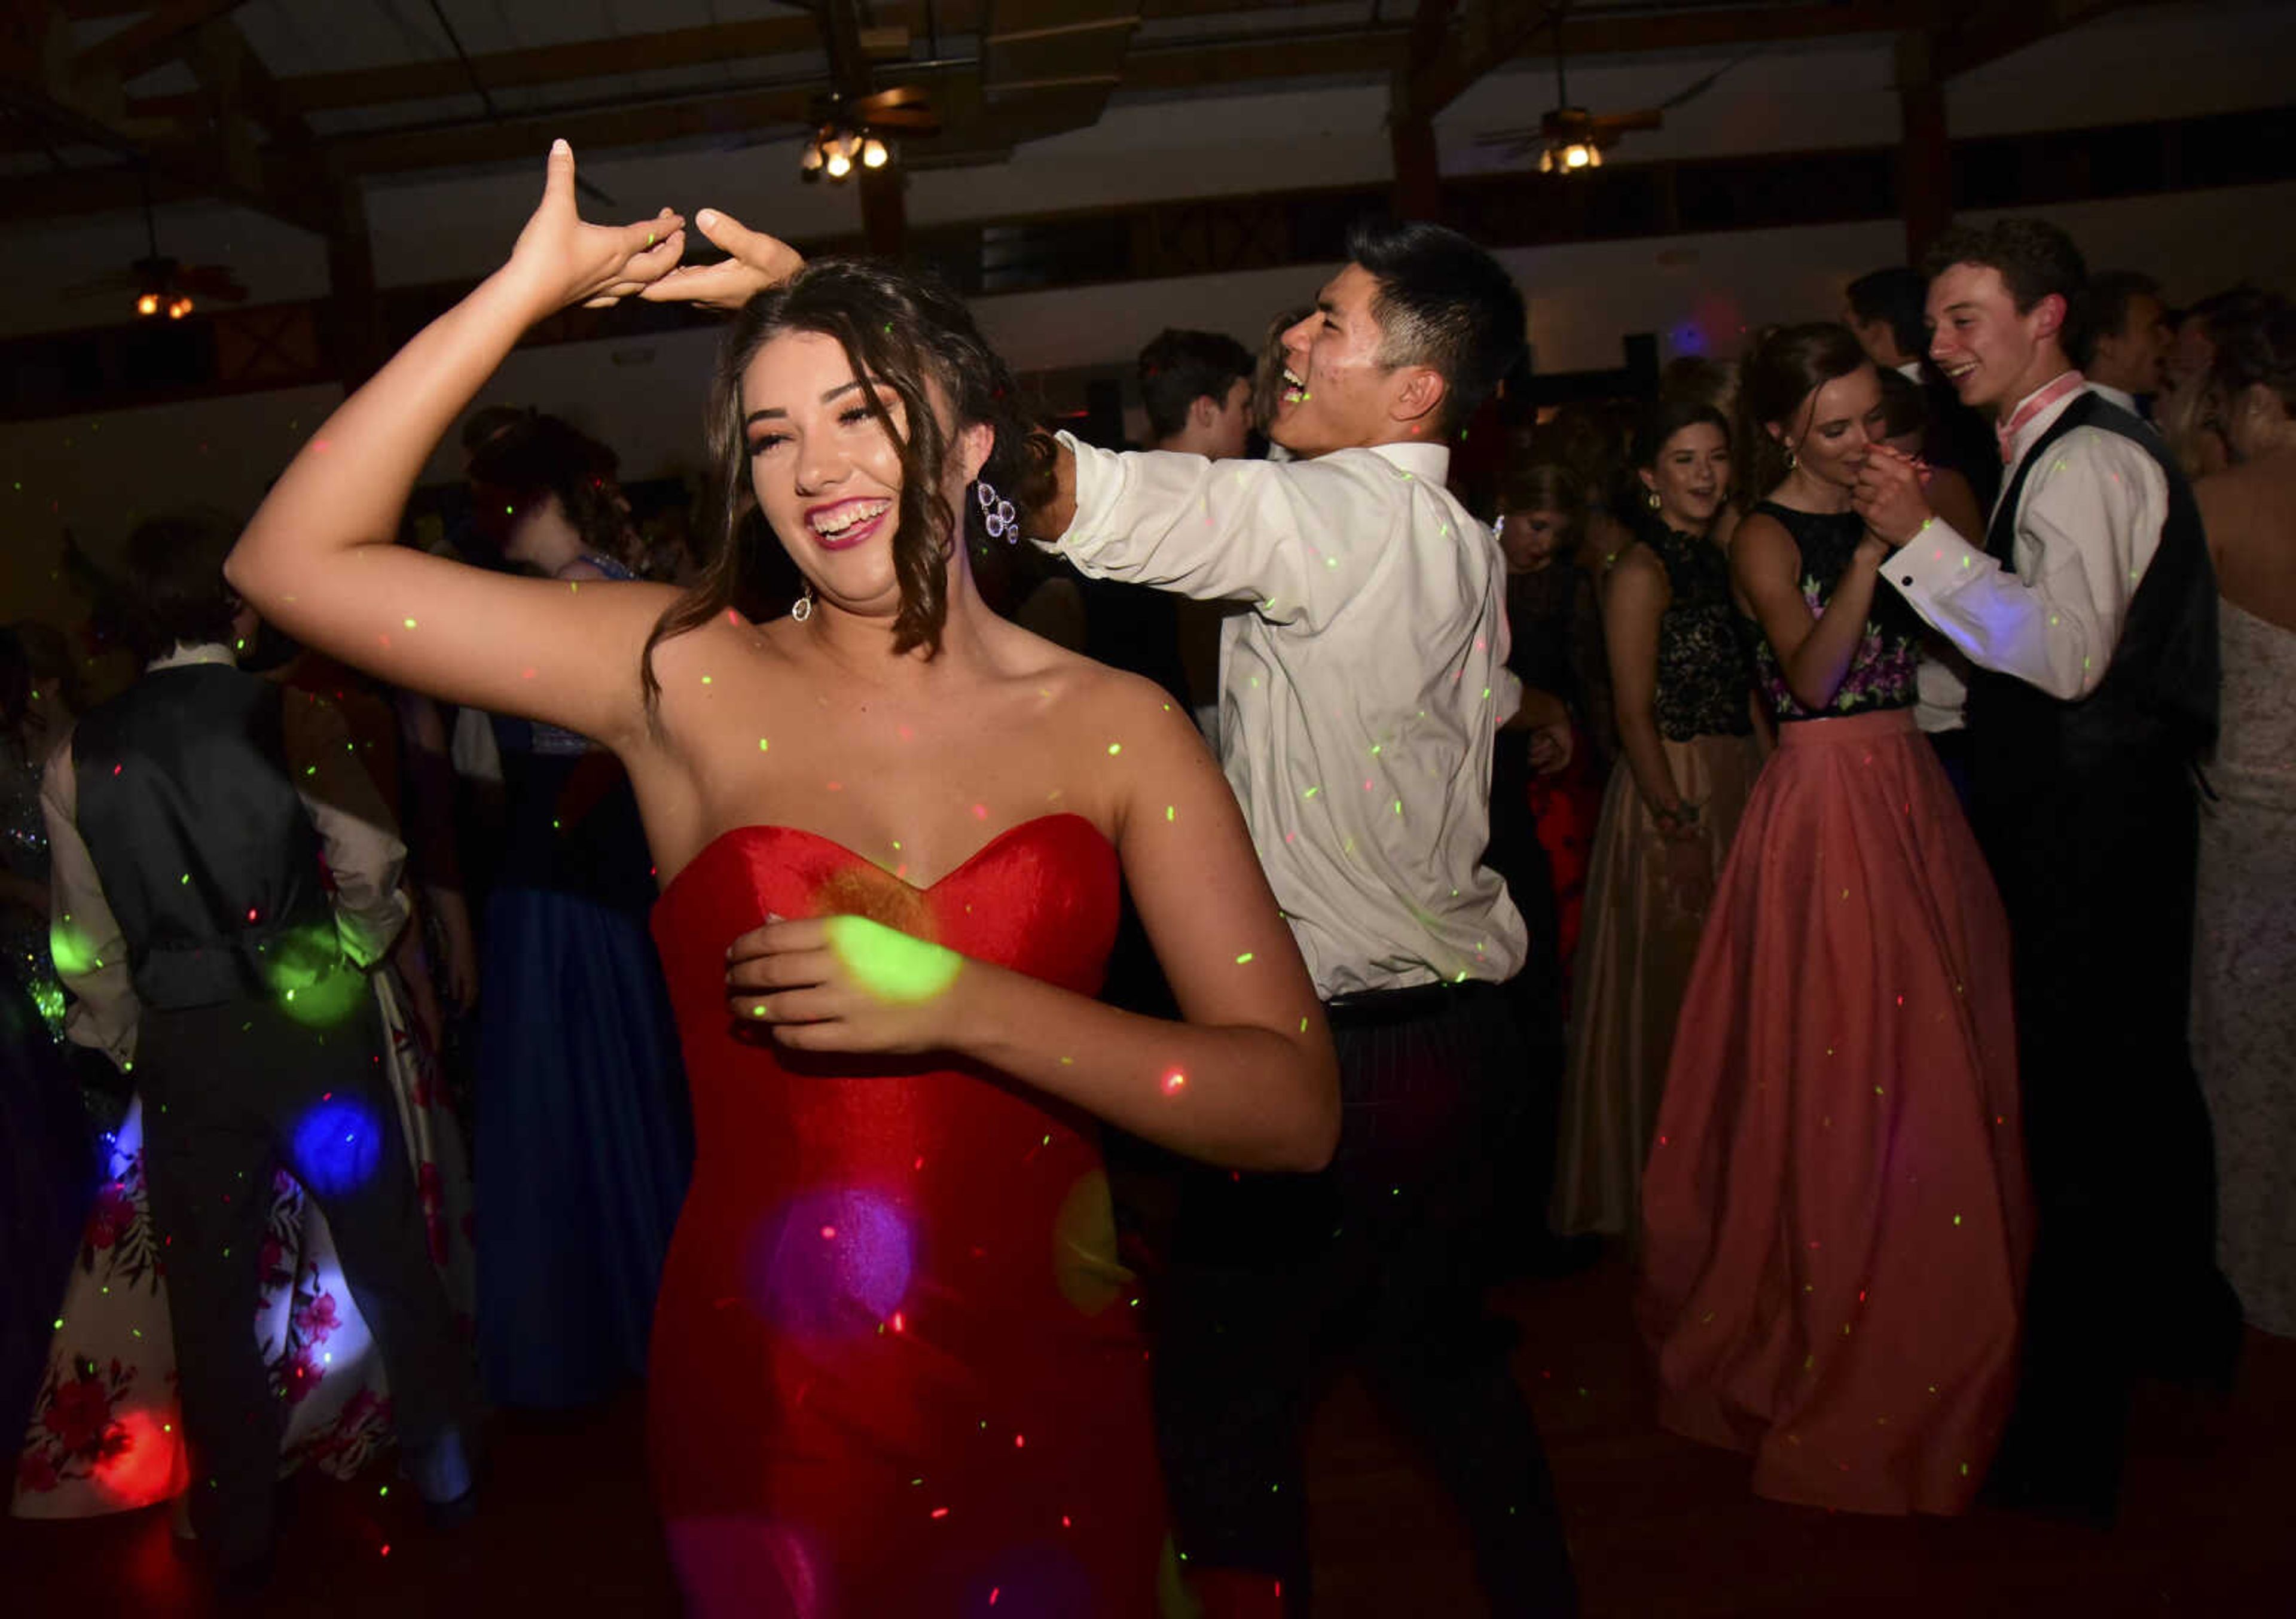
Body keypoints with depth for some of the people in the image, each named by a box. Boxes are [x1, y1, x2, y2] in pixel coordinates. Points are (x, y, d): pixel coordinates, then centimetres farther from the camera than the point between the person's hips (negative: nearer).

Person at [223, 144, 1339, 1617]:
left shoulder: (1115, 725, -6)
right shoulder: (684, 677, -4)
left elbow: (1295, 1113, -12)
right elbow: (295, 560, -9)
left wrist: (963, 1002, -21)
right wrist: (527, 290, -12)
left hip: (1048, 1399, 1)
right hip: (761, 1407, 0)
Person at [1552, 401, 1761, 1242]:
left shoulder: (1724, 556, 13)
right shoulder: (1642, 570, -10)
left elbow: (1746, 689, 14)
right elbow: (1635, 713, -14)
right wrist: (1679, 826, -18)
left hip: (1738, 785, 8)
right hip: (1670, 793, -8)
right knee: (1669, 989, 1)